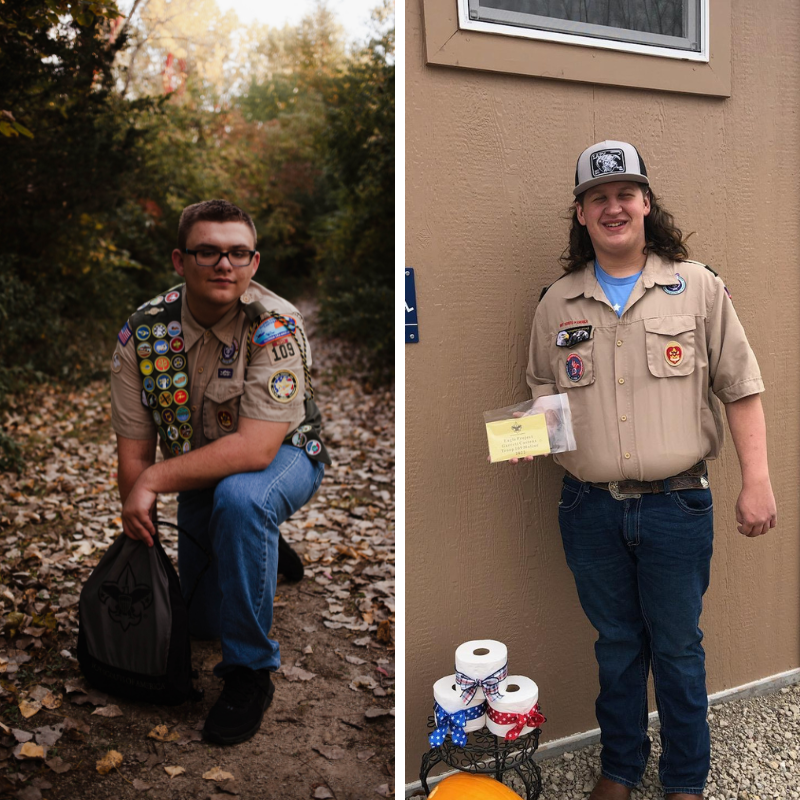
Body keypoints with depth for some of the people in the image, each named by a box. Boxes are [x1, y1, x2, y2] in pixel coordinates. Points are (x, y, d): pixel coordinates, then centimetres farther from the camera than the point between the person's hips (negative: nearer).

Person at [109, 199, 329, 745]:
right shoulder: (143, 331, -15)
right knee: (201, 621, 12)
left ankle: (250, 673, -22)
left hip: (284, 459, -4)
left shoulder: (276, 326, -28)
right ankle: (262, 547, 44)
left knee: (239, 497, -40)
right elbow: (134, 451, -10)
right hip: (199, 471, 5)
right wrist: (142, 544, -17)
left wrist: (154, 481, -33)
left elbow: (256, 448, -36)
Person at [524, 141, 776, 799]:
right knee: (617, 646, 16)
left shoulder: (697, 288, 0)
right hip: (591, 509, 2)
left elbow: (740, 389, 0)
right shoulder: (556, 304, 5)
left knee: (678, 648, 11)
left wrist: (757, 482, -5)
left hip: (676, 504, -2)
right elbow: (543, 391, 15)